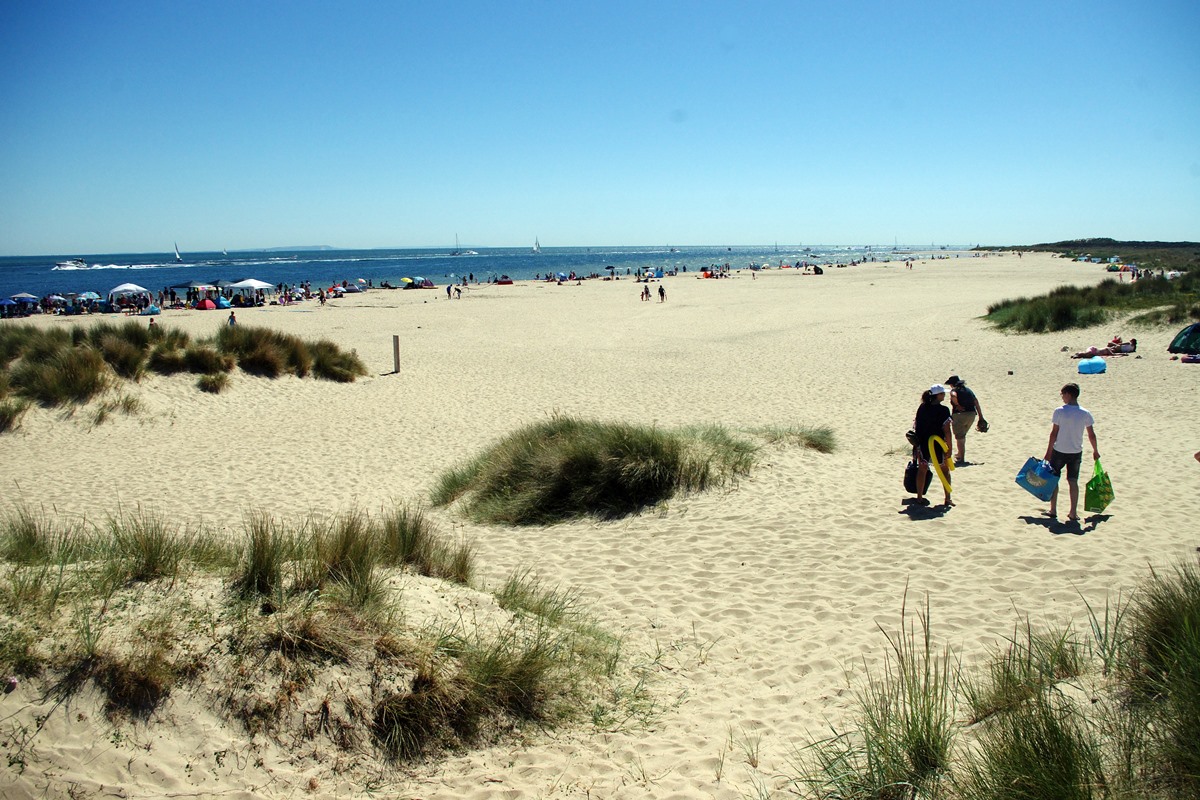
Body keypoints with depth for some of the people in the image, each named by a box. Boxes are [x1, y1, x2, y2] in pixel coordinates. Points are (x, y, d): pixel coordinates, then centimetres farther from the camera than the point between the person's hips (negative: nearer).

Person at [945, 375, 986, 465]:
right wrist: (981, 418, 14)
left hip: (960, 415, -7)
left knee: (959, 437, 3)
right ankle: (960, 454, 39)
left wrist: (957, 405, -13)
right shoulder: (968, 390, 17)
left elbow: (954, 396, -28)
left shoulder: (954, 390, -1)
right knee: (962, 435, 26)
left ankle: (961, 458, 3)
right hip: (972, 414, 7)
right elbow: (977, 403, 13)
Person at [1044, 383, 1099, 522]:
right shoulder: (1085, 413, -3)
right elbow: (1092, 435, 2)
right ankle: (1073, 513, 8)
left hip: (1059, 451, -3)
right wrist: (1095, 451, 17)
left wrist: (1048, 452, -3)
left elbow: (1054, 433, -10)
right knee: (1073, 481, 10)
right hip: (1076, 452, 3)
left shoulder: (1059, 411, -13)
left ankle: (1053, 510, 15)